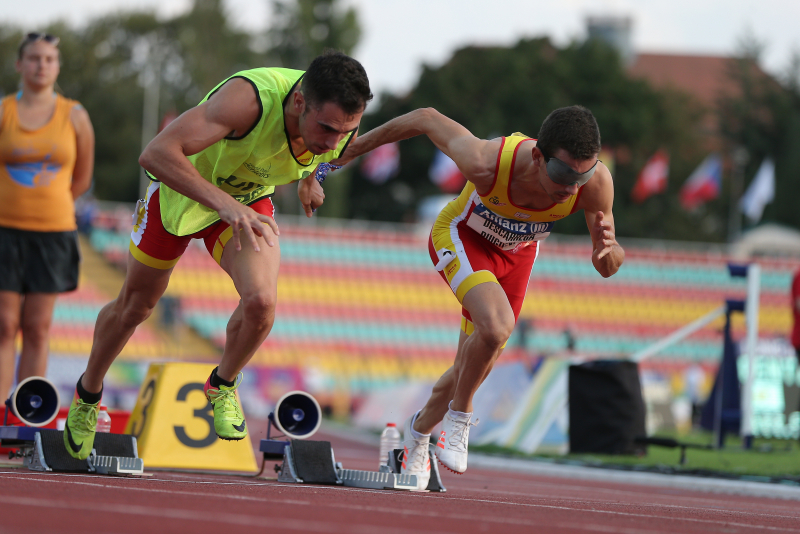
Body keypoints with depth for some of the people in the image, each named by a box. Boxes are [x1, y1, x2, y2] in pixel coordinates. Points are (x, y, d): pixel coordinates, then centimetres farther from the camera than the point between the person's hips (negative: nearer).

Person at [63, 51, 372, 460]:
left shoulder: (340, 123, -26)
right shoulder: (249, 99, -44)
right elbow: (156, 153, -50)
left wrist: (310, 178, 22)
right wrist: (222, 203, -59)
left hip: (247, 201, 3)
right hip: (180, 192, -3)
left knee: (261, 301, -22)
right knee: (133, 307, 15)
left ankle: (223, 387, 9)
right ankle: (88, 393, 44)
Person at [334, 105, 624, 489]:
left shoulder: (596, 182, -33)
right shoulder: (486, 163, -42)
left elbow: (607, 267, -20)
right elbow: (427, 119, -23)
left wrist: (607, 250, -45)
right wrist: (358, 145, -9)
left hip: (517, 252, 4)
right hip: (462, 237, -4)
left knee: (473, 368, 12)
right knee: (496, 326, -32)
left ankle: (420, 430, 43)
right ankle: (459, 416, -6)